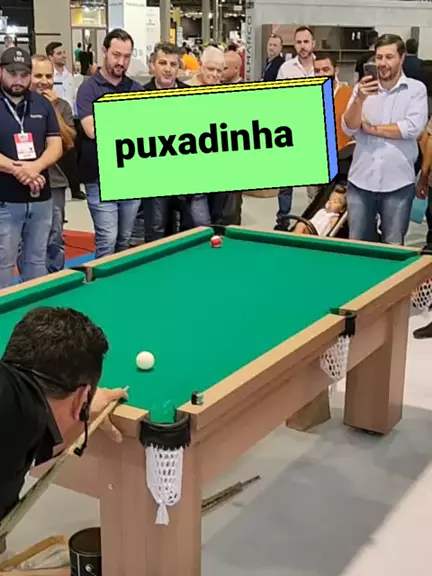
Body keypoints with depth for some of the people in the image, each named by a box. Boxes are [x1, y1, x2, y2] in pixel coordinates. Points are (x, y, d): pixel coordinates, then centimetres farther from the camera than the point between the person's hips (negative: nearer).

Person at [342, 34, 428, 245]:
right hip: (361, 180, 2)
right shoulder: (362, 87, 5)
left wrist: (371, 128, -7)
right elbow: (348, 128, -2)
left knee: (393, 247, 9)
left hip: (398, 182, -2)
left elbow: (413, 128, -15)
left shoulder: (416, 89, -1)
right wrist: (360, 99, -20)